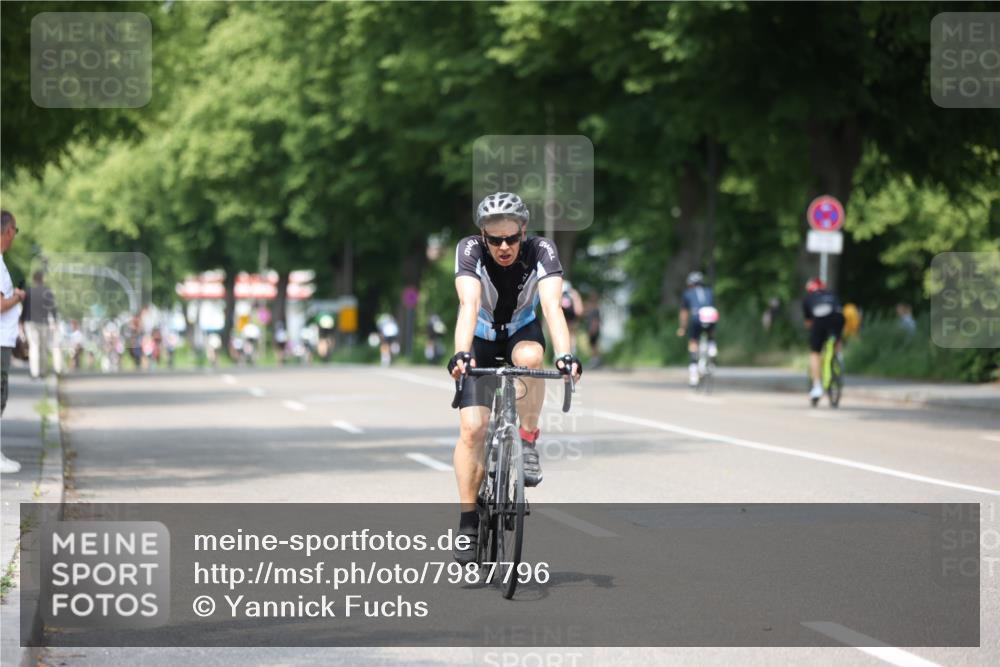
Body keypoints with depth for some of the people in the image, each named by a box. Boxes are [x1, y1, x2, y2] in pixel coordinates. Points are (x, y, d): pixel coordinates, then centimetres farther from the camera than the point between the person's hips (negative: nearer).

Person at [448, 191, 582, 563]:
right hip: (481, 339, 0)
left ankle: (528, 443, -16)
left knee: (529, 357, -37)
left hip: (522, 331, 0)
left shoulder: (541, 252, -26)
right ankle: (468, 521, -5)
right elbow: (469, 305, -40)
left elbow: (552, 306, -39)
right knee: (472, 427, -16)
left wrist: (565, 355, -56)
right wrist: (461, 354, -57)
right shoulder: (469, 251, -27)